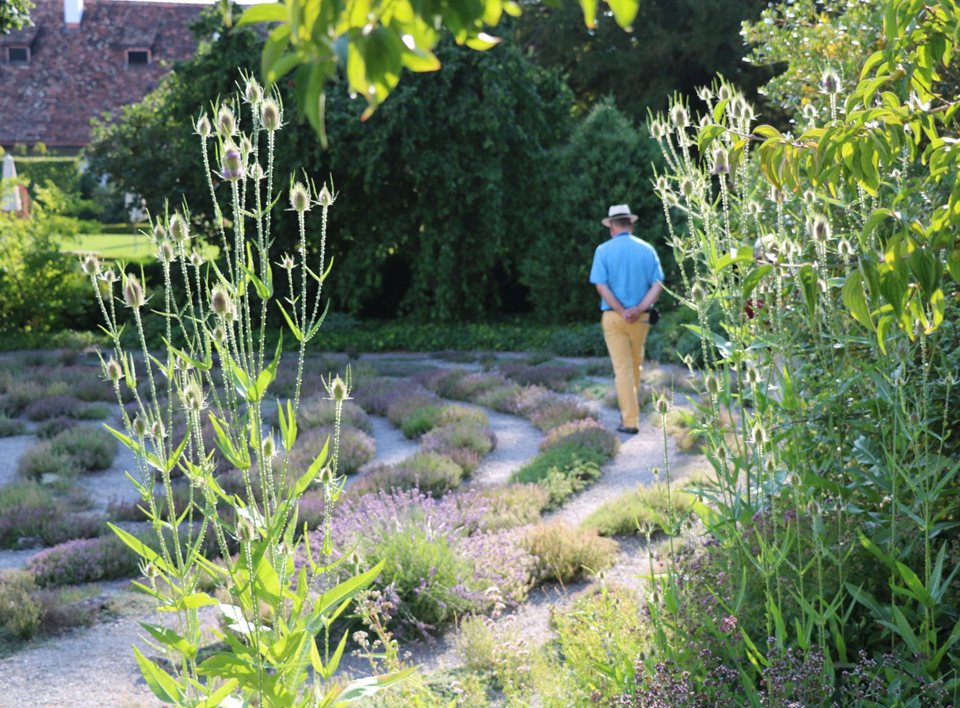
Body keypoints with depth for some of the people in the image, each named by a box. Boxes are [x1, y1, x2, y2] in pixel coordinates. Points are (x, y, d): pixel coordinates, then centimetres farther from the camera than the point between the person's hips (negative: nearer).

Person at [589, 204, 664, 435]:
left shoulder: (604, 250, -4)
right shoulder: (647, 250, 3)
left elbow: (601, 286, -12)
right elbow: (658, 285, -3)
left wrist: (622, 312, -13)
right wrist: (639, 309, -12)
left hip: (613, 316, -2)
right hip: (641, 318, 3)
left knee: (623, 368, 0)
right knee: (636, 363, 21)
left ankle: (630, 421, -3)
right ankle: (629, 408, 34)